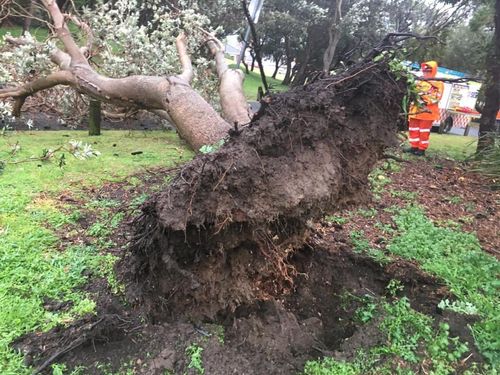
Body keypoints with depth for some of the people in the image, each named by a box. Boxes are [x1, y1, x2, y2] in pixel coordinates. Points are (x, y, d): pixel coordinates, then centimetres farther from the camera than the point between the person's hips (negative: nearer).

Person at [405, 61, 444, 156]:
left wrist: (426, 102, -24)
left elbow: (437, 97, -12)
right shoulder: (419, 82, 18)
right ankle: (414, 147, 16)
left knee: (424, 131, -3)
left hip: (427, 111, -6)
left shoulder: (438, 84, -1)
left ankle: (422, 149, 2)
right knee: (413, 129, 7)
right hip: (415, 110, 6)